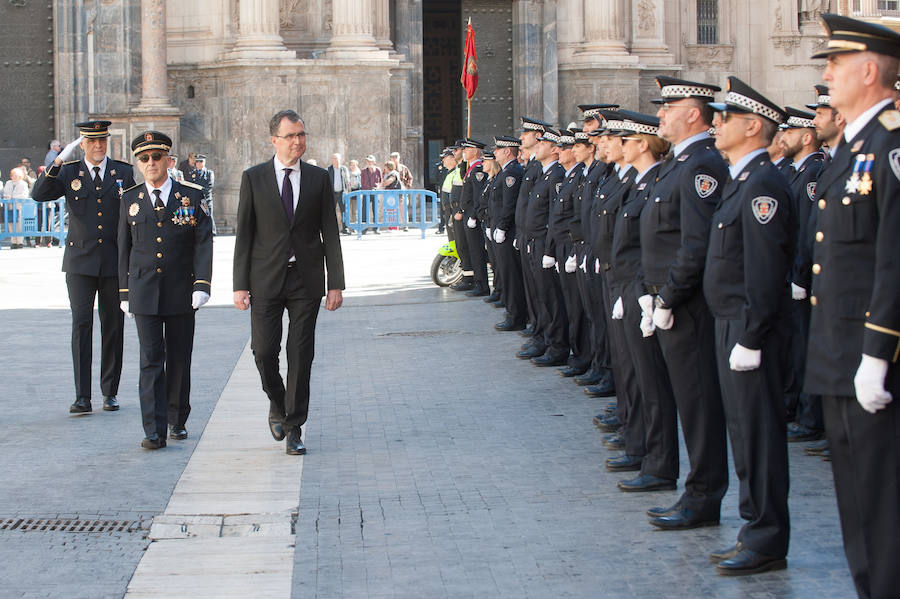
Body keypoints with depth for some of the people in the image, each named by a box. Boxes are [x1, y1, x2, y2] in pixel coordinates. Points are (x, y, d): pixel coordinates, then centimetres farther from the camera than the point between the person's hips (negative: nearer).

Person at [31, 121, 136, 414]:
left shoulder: (124, 172, 6)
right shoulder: (68, 173, 4)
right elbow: (39, 194, -10)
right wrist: (58, 161, -21)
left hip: (115, 263, 1)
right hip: (80, 263, -1)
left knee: (113, 327, 6)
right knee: (81, 325, -8)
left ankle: (110, 393, 17)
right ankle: (82, 396, -8)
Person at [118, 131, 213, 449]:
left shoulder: (192, 196, 1)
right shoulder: (130, 200, 6)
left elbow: (203, 243, -3)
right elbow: (124, 248, 11)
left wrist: (202, 284, -14)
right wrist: (124, 293, 8)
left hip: (181, 292, 0)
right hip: (144, 293, 0)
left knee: (179, 359, 9)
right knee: (151, 360, -7)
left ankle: (177, 420, 26)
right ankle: (154, 431, -9)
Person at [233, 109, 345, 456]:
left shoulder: (319, 179, 5)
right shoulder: (254, 178, 2)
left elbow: (330, 234, 5)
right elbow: (244, 235, 1)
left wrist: (335, 284, -2)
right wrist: (240, 285, -4)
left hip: (306, 280, 1)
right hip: (265, 280, 0)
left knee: (301, 355, 1)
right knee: (264, 351, -3)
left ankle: (294, 428, 9)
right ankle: (278, 405, 26)